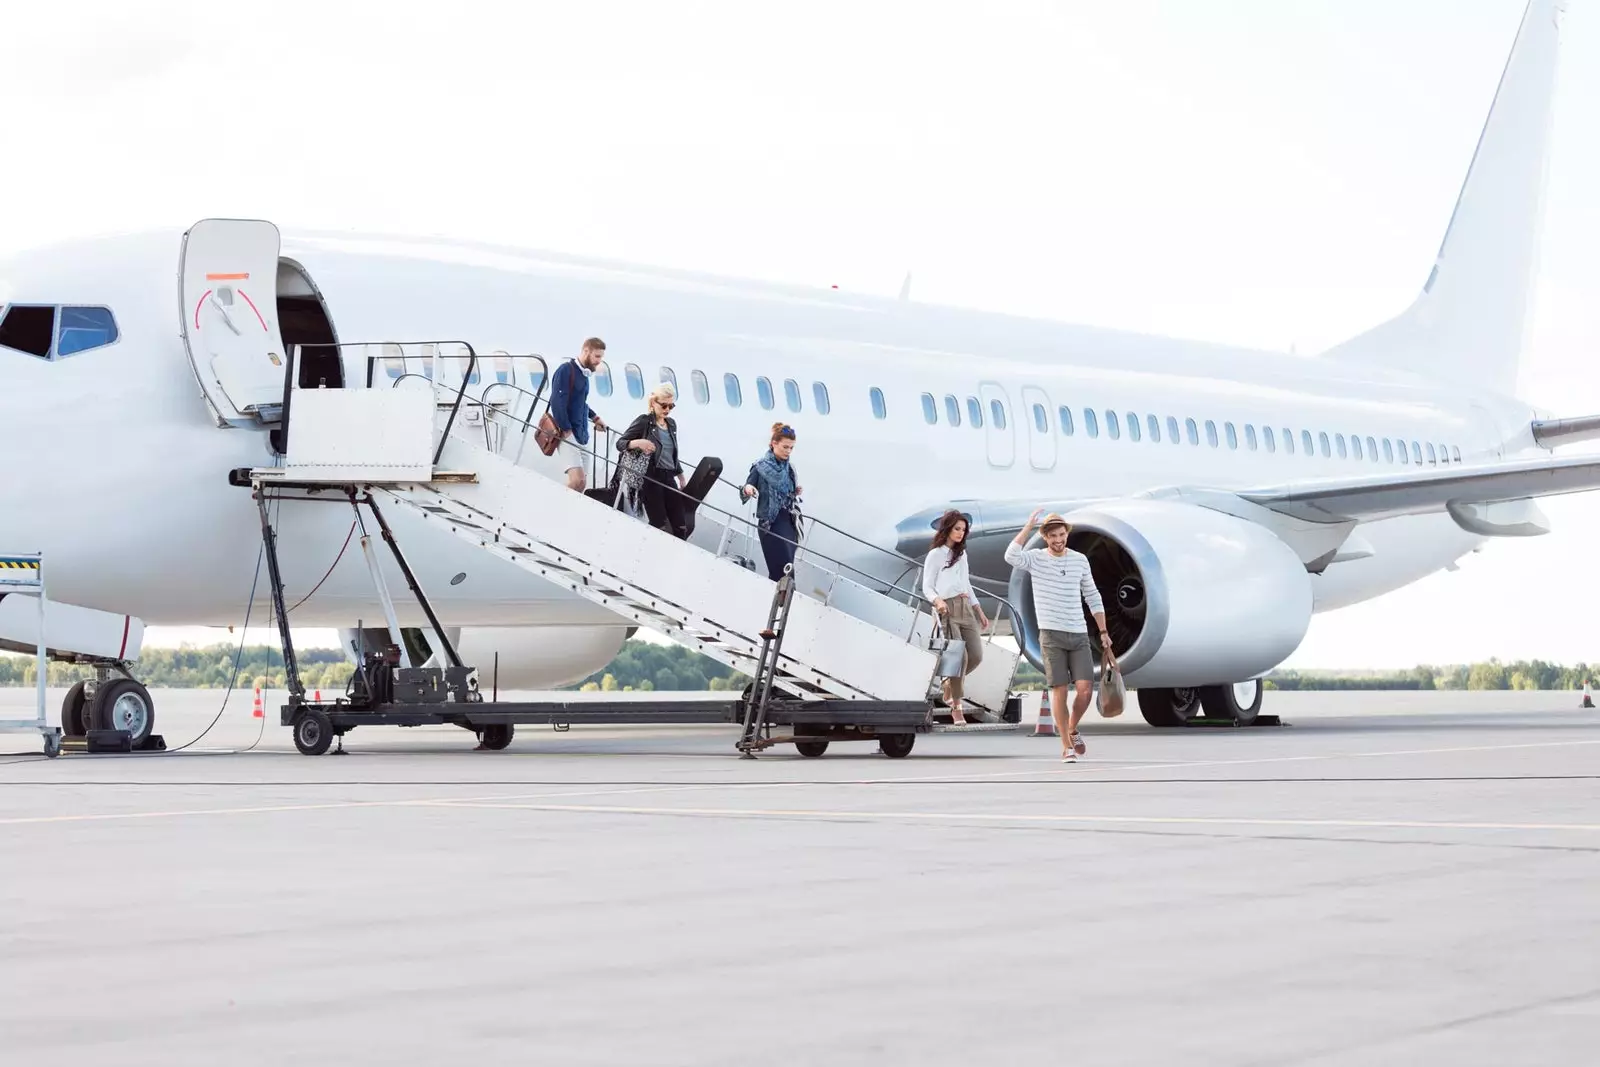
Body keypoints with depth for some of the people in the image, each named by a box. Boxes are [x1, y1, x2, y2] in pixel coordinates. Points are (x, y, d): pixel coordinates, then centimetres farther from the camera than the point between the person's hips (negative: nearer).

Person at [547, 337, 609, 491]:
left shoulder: (584, 373, 15)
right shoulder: (566, 370, -10)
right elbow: (557, 402, -17)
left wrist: (594, 418, 16)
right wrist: (566, 430, -18)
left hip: (581, 434, 9)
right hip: (568, 433, -9)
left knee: (581, 483, 4)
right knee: (577, 480, -21)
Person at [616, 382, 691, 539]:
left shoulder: (672, 424, 15)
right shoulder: (644, 421, -4)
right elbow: (620, 443, -7)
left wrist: (681, 479, 24)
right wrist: (638, 442, -26)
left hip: (669, 479, 7)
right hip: (651, 479, -7)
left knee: (681, 526, 1)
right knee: (660, 526, -12)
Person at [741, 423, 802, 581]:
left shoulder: (788, 468, 11)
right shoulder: (761, 467, -7)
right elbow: (746, 492, -7)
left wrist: (795, 492, 2)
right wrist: (747, 490, -30)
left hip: (789, 522, 6)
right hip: (771, 523, -6)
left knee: (780, 568, 5)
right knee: (783, 568, -13)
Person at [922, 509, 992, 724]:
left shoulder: (961, 554, 19)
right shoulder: (935, 555, 0)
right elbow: (927, 587, -3)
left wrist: (980, 611, 22)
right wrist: (937, 601, -25)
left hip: (966, 608, 6)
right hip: (948, 609, -6)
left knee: (976, 656, -3)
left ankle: (948, 686, 23)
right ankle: (956, 707, -6)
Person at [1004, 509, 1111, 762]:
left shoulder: (1080, 560, 7)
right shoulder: (1036, 558, -3)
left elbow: (1093, 597, 14)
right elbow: (1011, 556, -25)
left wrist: (1104, 632, 11)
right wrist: (1029, 526, -22)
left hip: (1079, 635, 3)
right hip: (1051, 635, -3)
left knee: (1084, 688, -8)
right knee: (1059, 690, -4)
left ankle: (1072, 730, 20)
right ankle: (1067, 747, 4)